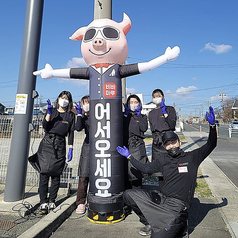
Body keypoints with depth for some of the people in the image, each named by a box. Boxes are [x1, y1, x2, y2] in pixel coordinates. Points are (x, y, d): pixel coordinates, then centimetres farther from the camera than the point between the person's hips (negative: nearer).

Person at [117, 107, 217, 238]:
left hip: (177, 206, -5)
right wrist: (129, 156, 17)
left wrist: (212, 125, -21)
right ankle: (150, 223, 12)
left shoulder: (191, 157, 1)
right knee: (128, 195, -4)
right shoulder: (162, 159, 9)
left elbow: (210, 145, -5)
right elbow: (145, 168, 17)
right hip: (160, 198, 5)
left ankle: (177, 227, 10)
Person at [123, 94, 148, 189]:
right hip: (125, 145, 1)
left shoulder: (142, 117, 15)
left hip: (137, 146, -1)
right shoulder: (124, 116, 16)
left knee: (136, 169, -5)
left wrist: (138, 116, 0)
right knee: (125, 169, 0)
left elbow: (144, 128, -4)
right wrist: (126, 114, 0)